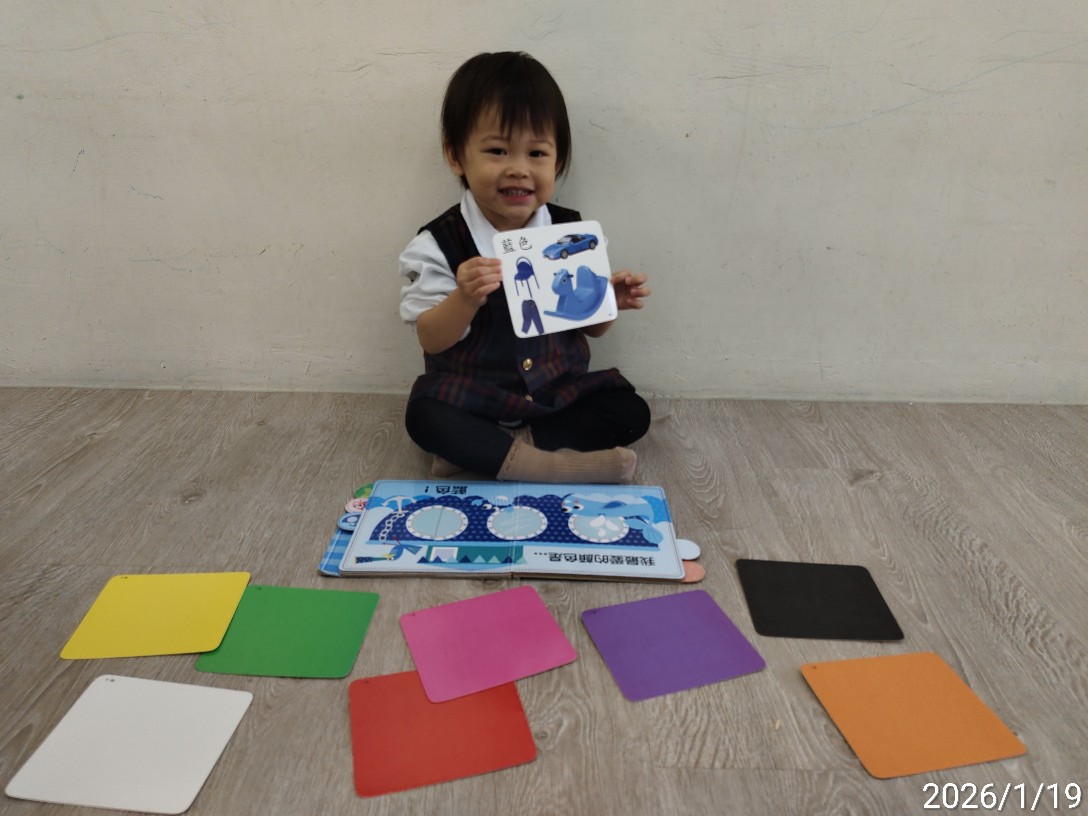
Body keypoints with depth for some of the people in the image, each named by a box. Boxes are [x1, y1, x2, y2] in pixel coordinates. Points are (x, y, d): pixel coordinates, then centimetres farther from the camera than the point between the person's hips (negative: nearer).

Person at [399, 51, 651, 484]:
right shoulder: (438, 244, -12)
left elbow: (589, 325, 5)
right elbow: (431, 340, -13)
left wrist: (609, 300, -17)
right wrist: (465, 299, -32)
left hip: (560, 391, 4)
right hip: (471, 397, -3)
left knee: (631, 413, -13)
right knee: (423, 417, -28)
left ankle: (479, 451, -19)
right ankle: (547, 465, -26)